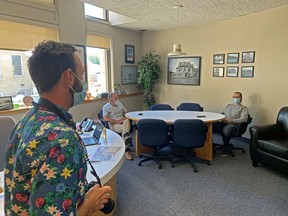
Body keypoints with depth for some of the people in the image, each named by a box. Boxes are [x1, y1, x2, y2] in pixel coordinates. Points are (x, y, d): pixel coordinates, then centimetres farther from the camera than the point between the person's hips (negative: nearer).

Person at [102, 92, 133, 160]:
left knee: (127, 121, -32)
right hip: (114, 124, -4)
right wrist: (118, 121, -17)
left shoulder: (120, 104, 21)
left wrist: (126, 117, 1)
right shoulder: (106, 107, 3)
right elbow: (105, 119, -12)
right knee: (125, 128, -32)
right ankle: (127, 150, -25)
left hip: (123, 122, 4)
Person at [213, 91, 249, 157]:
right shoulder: (229, 105, 32)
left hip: (233, 125, -5)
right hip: (223, 123, 5)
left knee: (226, 130, -40)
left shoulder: (243, 108, 13)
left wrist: (230, 120, -16)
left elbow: (243, 119, -4)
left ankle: (225, 149, -17)